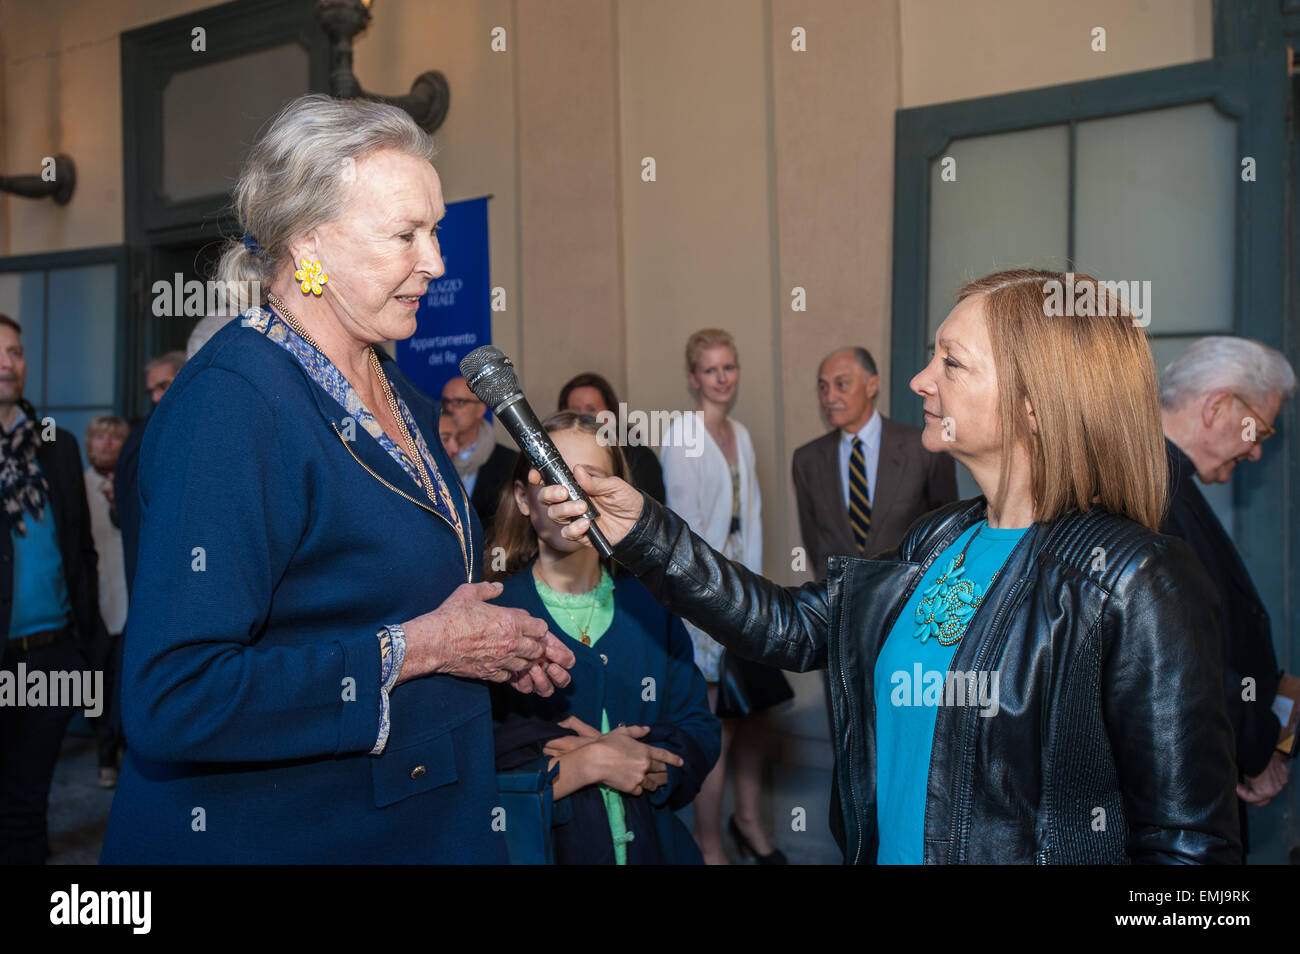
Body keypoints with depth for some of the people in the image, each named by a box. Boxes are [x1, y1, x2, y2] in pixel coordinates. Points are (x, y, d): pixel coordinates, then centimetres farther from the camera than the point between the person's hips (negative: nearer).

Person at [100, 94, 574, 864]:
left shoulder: (402, 397, 5)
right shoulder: (231, 401, -22)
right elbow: (175, 700, -28)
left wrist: (496, 645, 1)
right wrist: (414, 650, -22)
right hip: (272, 835, -8)